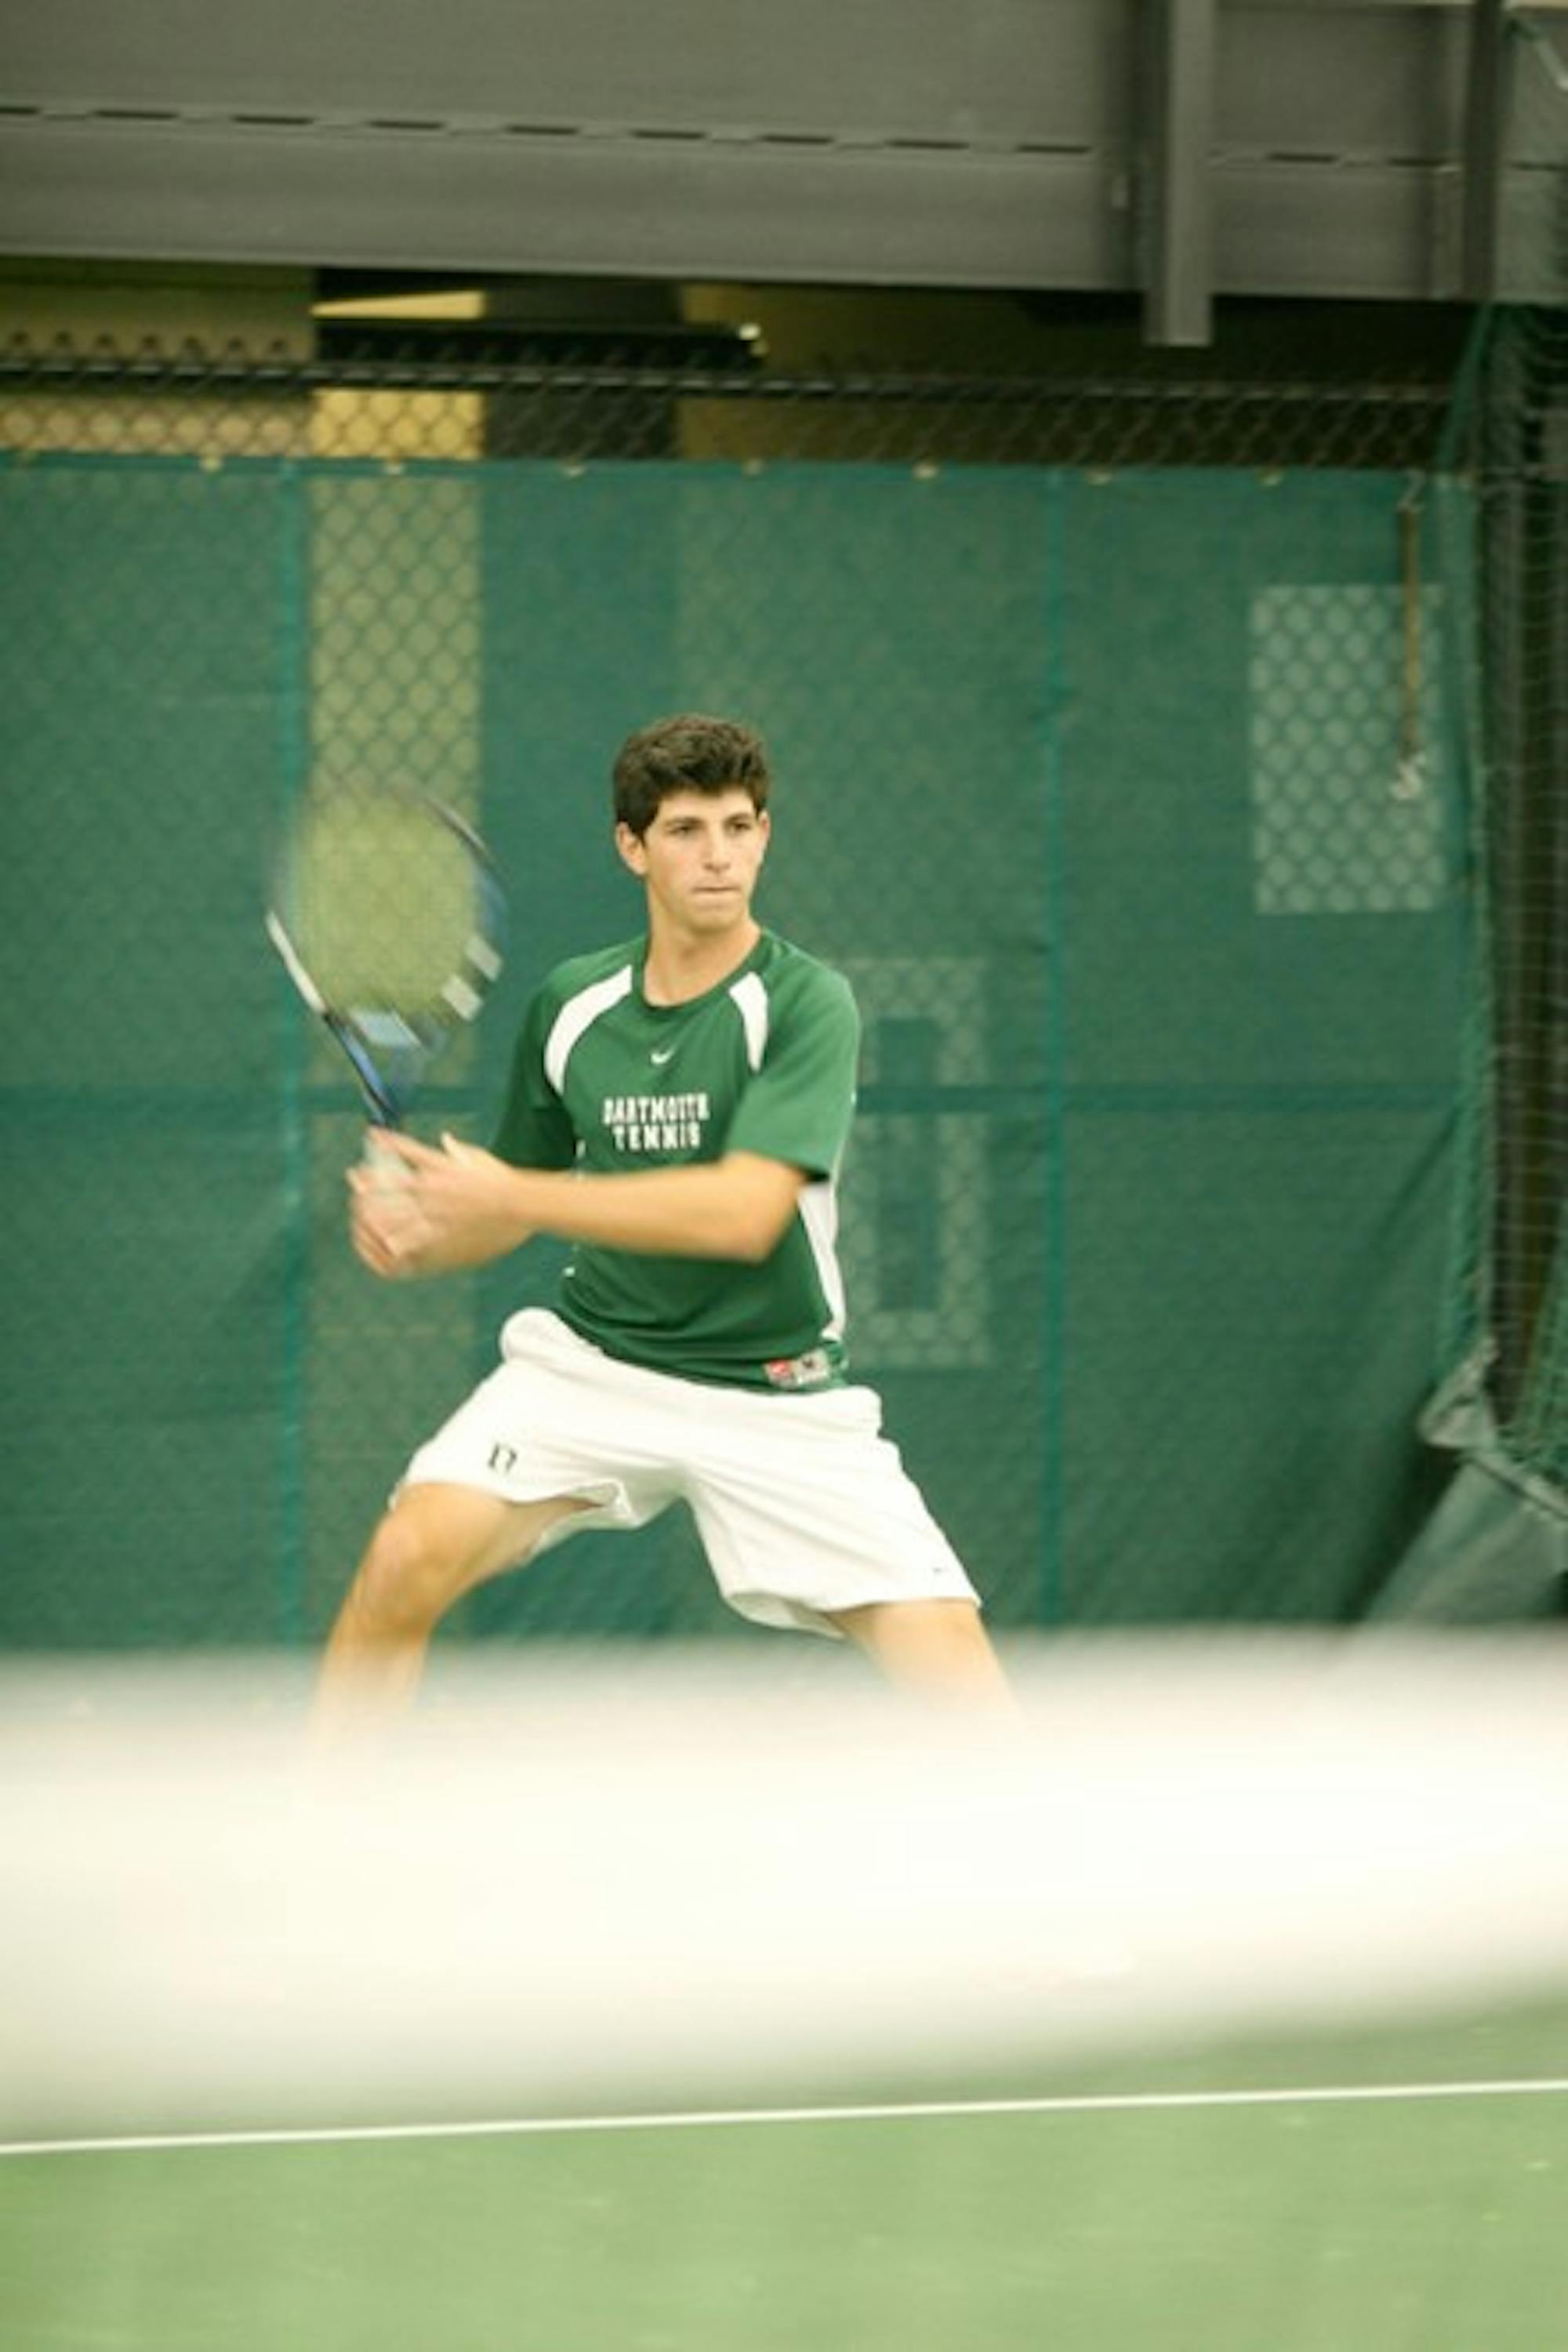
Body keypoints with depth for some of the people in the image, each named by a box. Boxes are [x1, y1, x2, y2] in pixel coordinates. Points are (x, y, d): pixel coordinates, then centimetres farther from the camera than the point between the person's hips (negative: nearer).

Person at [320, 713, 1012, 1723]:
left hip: (776, 1398, -3)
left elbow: (744, 1215, -25)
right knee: (409, 1559, -18)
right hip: (593, 1363, 3)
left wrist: (508, 1197, -25)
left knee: (949, 1654, -16)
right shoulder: (573, 1005, 1)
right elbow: (527, 1202, 15)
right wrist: (420, 1238, -8)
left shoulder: (805, 1004, -13)